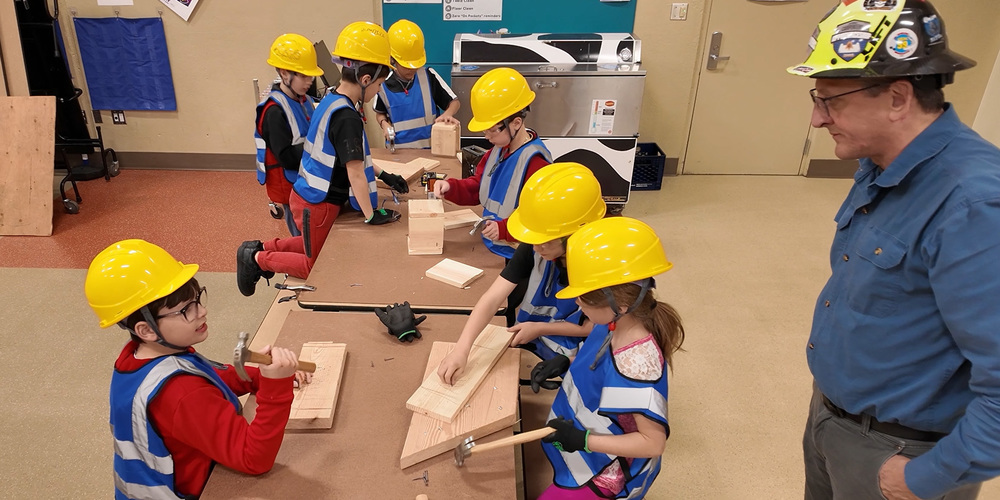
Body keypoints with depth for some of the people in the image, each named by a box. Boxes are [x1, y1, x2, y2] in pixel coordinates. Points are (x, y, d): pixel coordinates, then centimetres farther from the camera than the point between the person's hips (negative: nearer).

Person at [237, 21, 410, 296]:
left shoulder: (332, 100, 2)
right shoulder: (347, 117, -27)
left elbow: (354, 157, 13)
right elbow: (356, 173, -25)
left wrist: (384, 176, 11)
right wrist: (371, 215, -18)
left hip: (310, 196, 9)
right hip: (317, 205, -9)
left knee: (317, 248, 30)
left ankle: (263, 248, 28)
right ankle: (258, 259, 14)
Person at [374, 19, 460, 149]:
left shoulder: (429, 76, -6)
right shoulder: (384, 84, -4)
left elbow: (454, 102, 1)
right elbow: (380, 113, 13)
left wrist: (447, 114, -19)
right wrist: (384, 124, -8)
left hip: (431, 147, 0)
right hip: (400, 150, 1)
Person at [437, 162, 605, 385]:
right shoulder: (533, 247, -20)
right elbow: (492, 299, -25)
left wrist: (540, 328, -16)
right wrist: (461, 349, -38)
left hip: (573, 356, -4)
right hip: (527, 338, 4)